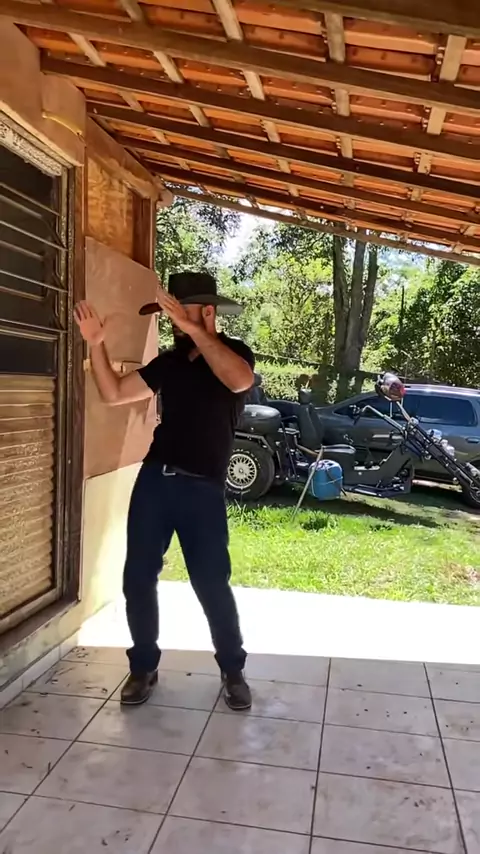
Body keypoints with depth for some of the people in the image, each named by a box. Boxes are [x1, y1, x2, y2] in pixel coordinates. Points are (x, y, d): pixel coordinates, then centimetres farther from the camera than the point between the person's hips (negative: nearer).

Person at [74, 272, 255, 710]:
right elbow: (114, 393, 12)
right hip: (153, 480, 5)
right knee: (137, 579, 7)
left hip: (203, 488, -4)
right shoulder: (169, 360, 12)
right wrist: (96, 344, 0)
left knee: (212, 585, 0)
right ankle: (143, 666, 25)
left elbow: (240, 381, -27)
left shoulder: (234, 351, -2)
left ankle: (233, 670, 21)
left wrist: (192, 329, -30)